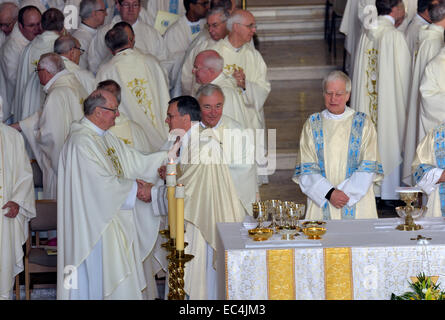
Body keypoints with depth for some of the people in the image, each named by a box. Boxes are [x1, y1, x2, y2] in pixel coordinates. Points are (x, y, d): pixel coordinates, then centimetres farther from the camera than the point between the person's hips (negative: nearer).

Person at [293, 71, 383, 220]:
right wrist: (330, 193, -13)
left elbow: (368, 168, 0)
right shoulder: (312, 124, 9)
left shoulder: (363, 123, 7)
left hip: (357, 200, 0)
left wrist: (345, 192, -12)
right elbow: (306, 169, 2)